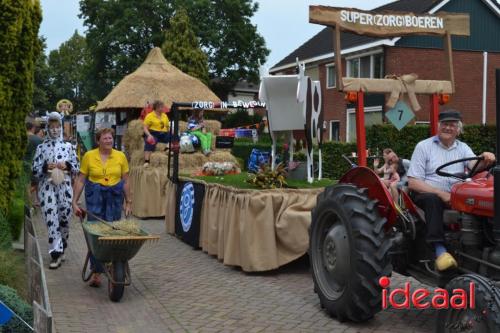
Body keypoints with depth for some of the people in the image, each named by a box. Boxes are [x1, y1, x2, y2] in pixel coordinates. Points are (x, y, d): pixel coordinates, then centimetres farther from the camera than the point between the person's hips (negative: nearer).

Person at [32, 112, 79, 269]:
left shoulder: (68, 146, 8)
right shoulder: (41, 147, 5)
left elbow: (77, 167, 9)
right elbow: (35, 170, 3)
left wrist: (67, 166, -9)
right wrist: (46, 167, -15)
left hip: (64, 187, 1)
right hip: (47, 188, -1)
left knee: (64, 219, 7)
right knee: (51, 221, -7)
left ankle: (60, 249, 26)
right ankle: (56, 253, -5)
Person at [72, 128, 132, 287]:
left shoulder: (120, 156, 4)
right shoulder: (89, 156, 0)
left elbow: (126, 180, 9)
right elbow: (80, 180, 3)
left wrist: (128, 202, 8)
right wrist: (74, 202, 0)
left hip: (115, 197, 1)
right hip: (95, 196, -1)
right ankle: (96, 272, 1)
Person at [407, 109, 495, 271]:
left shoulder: (463, 148, 12)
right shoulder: (423, 146, 1)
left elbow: (474, 165, -10)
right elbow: (413, 182, -7)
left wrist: (485, 160, -35)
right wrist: (441, 193, -18)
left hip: (456, 196, 3)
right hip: (428, 194, -3)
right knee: (433, 200, -37)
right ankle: (440, 250, -40)